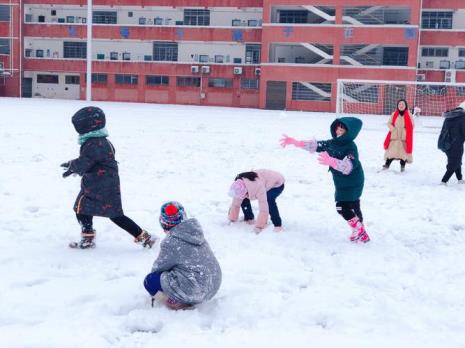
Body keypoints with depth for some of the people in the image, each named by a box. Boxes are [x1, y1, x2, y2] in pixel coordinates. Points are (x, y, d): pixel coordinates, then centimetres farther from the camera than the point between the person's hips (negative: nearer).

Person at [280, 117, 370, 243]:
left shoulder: (351, 147, -24)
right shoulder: (332, 143, 1)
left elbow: (348, 166, -39)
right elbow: (315, 145, 5)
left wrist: (331, 161, -57)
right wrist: (294, 142, 0)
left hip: (352, 183, -8)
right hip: (342, 183, 8)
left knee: (342, 207, -12)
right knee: (353, 207, 16)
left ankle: (359, 231, 2)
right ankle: (360, 232, 28)